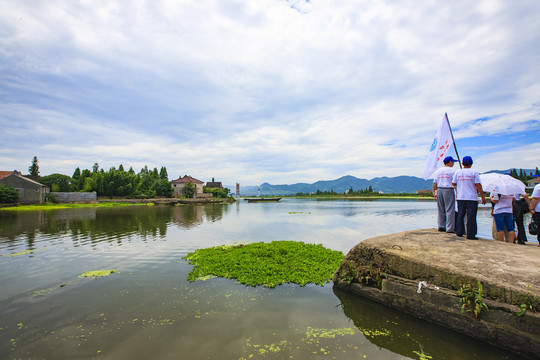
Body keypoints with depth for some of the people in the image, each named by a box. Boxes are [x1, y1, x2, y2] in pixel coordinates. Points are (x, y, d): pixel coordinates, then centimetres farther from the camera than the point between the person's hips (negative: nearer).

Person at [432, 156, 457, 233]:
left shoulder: (438, 171, 12)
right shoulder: (452, 170, -4)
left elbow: (434, 183, 9)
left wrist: (434, 192, 13)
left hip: (439, 190, 5)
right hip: (448, 190, -5)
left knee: (440, 210, 10)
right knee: (450, 210, -2)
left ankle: (441, 226, 13)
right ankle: (449, 228, -1)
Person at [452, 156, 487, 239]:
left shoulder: (457, 172, 4)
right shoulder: (474, 172, -4)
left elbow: (453, 183, 9)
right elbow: (478, 185, -7)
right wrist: (483, 196, -2)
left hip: (460, 197, 3)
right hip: (472, 198, -3)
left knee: (460, 215, 12)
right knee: (471, 217, -1)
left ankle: (459, 232, 16)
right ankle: (470, 235, 0)